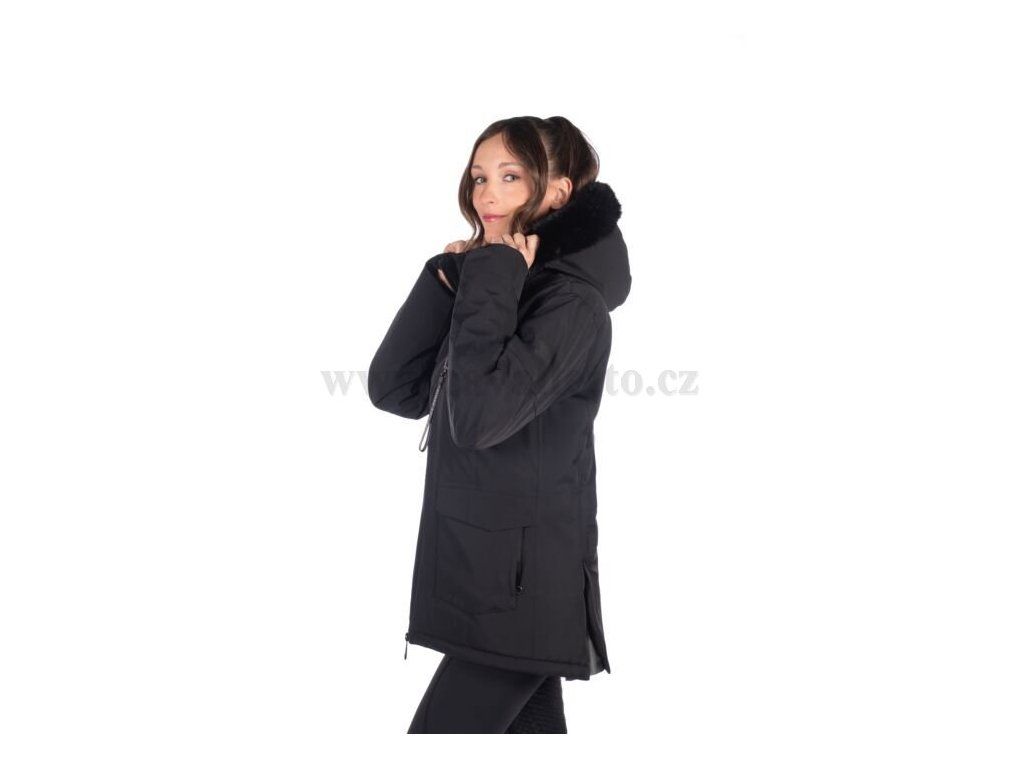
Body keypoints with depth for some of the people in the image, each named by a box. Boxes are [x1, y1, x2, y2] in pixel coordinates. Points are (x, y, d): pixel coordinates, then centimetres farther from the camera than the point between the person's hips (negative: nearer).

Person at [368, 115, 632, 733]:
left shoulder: (572, 301, -14)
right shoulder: (490, 284, 11)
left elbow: (478, 415, -27)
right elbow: (394, 390, 6)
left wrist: (492, 282, -18)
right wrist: (446, 282, -3)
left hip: (521, 582, -8)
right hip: (475, 567, 8)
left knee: (439, 728, -8)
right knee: (531, 729, 13)